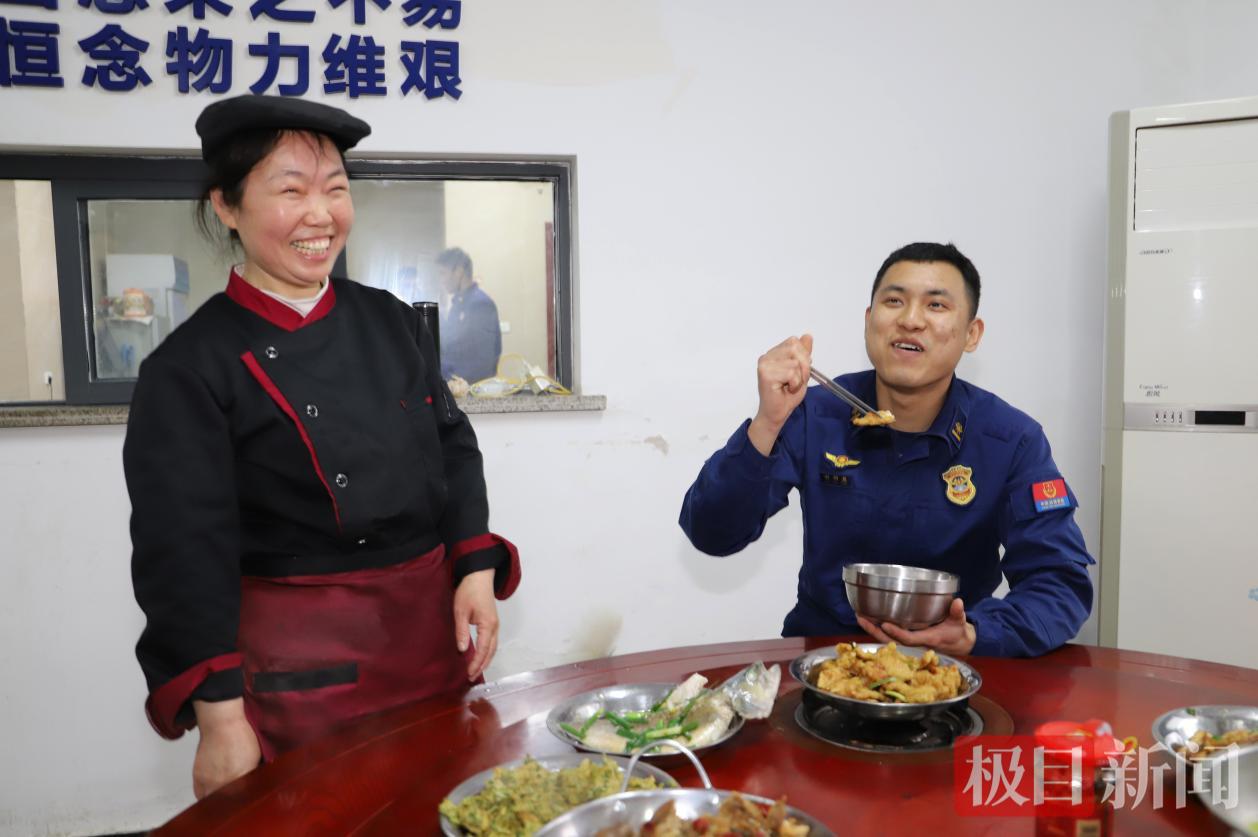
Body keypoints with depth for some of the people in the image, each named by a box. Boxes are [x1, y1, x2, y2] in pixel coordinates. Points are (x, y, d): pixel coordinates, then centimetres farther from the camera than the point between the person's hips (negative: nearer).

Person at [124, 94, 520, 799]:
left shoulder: (390, 320, 3)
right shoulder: (189, 369, -12)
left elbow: (453, 448, 9)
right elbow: (185, 553, -14)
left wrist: (476, 569, -2)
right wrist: (221, 720, -16)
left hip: (433, 631, 5)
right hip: (300, 659, -5)